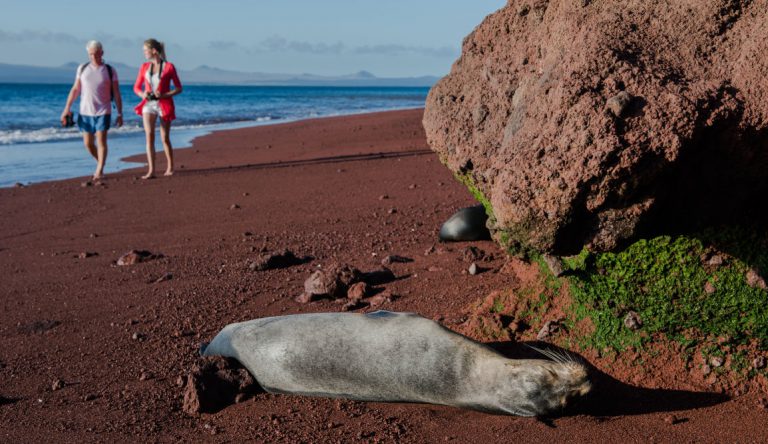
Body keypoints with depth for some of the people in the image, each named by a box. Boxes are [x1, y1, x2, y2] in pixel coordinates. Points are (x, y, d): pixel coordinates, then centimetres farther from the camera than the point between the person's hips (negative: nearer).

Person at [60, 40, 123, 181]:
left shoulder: (110, 71, 0)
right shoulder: (82, 69, 6)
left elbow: (117, 94, 1)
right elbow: (75, 90, 9)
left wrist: (120, 114, -3)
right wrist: (66, 109, 5)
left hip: (103, 112, -3)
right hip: (85, 112, 3)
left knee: (101, 141, -10)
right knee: (88, 143, 6)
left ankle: (99, 171, -5)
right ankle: (101, 163, 28)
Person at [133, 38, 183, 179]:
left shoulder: (169, 67, -2)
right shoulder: (144, 67, 9)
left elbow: (179, 88, 0)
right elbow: (136, 87, 14)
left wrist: (164, 95, -15)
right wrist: (142, 94, -8)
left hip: (164, 105, -2)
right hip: (148, 105, 2)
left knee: (165, 138, 5)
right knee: (149, 135, -12)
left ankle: (170, 167, 26)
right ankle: (151, 170, -16)